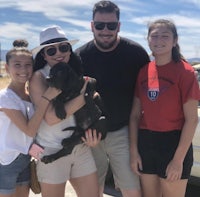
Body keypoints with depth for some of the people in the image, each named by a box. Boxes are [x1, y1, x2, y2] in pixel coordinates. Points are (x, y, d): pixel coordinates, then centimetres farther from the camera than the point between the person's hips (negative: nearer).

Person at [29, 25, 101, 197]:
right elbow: (50, 117, -21)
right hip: (53, 151, -5)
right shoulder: (39, 77, -10)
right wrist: (83, 96, -21)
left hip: (81, 148, 5)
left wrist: (93, 134, -7)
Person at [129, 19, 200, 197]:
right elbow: (135, 114, 5)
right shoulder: (143, 71, 4)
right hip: (145, 143, 5)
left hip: (173, 144, -4)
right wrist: (134, 151, 0)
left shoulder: (185, 72, -10)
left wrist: (178, 159, -15)